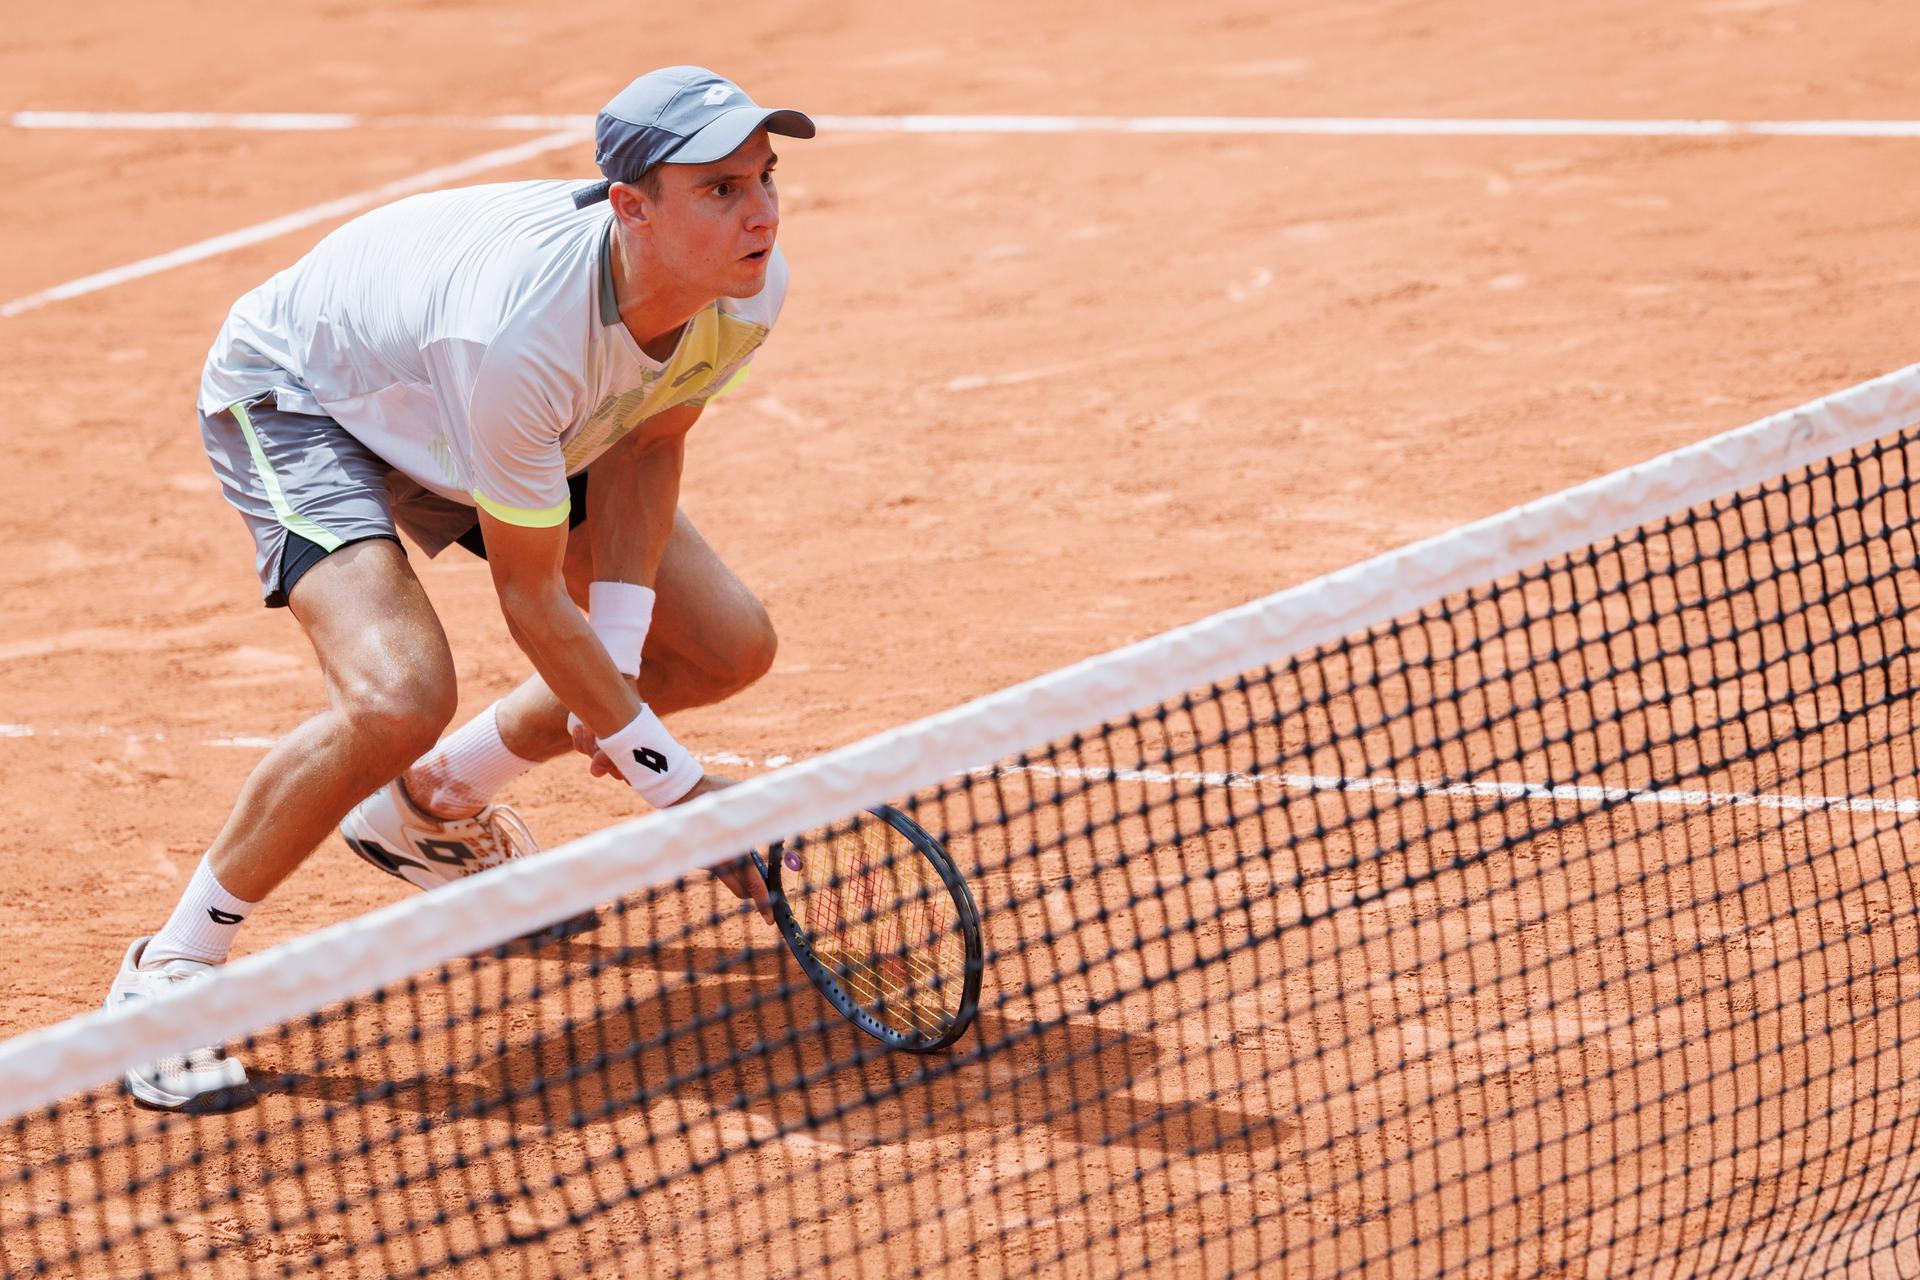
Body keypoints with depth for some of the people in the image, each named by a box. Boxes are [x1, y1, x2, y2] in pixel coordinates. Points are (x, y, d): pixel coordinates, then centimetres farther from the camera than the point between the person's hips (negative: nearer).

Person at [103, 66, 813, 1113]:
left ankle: (432, 804, 26)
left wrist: (613, 672, -15)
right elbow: (531, 597, -31)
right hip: (297, 398, -8)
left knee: (727, 645, 3)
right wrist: (675, 785, -26)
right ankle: (168, 972, -12)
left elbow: (643, 445, -5)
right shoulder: (523, 332, -43)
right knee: (399, 695, -33)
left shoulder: (748, 290, -24)